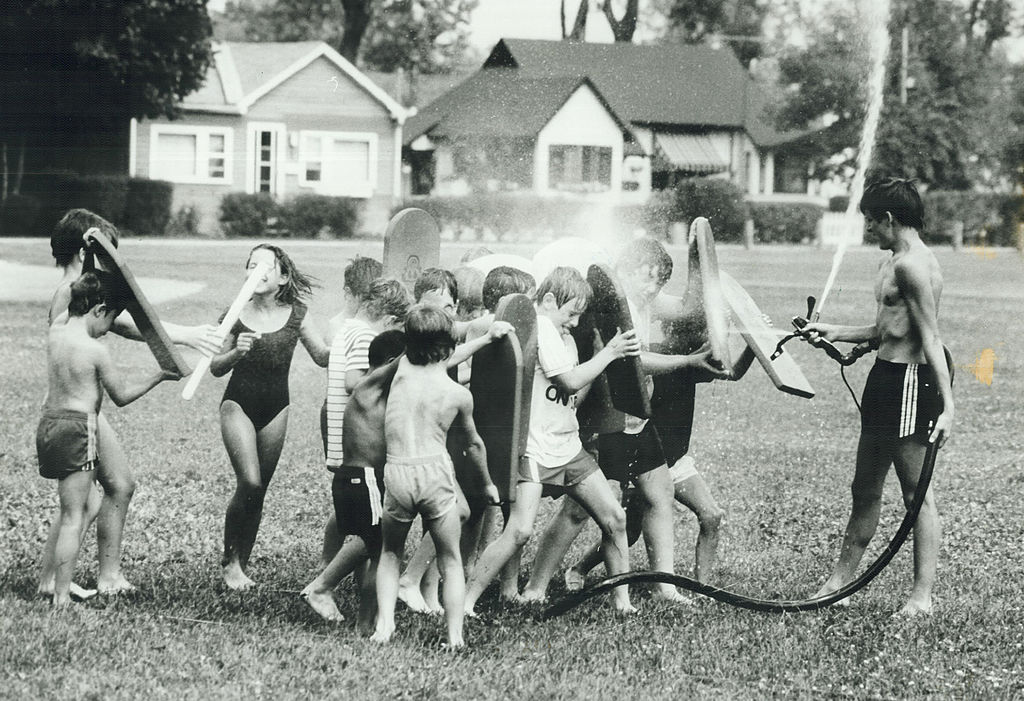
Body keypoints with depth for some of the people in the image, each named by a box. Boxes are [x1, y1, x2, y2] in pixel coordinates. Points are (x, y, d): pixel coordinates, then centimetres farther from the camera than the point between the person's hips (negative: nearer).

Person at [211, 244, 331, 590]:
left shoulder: (295, 315, -1)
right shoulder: (236, 315, -4)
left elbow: (324, 357, 2)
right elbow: (215, 368, 2)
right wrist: (236, 352, -18)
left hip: (276, 407, 2)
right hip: (238, 404, -2)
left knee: (258, 490, 6)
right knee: (249, 483, -16)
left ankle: (241, 565, 19)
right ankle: (230, 561, 1)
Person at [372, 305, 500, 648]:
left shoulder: (402, 371, 6)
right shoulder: (459, 394, 4)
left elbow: (434, 361, 29)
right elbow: (473, 444, 20)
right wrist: (486, 483, 36)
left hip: (396, 472, 1)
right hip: (435, 472, -1)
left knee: (390, 552, 22)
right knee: (450, 560, 14)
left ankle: (384, 625, 7)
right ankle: (455, 635, 6)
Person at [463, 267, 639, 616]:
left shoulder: (563, 337, 17)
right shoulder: (539, 326, -11)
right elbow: (570, 380, -14)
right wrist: (609, 353, -5)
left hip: (568, 446, 9)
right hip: (534, 447, -9)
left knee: (614, 518, 4)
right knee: (520, 530, -20)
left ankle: (621, 598, 17)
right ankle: (465, 601, -11)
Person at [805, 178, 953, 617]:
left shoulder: (912, 265, -16)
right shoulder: (898, 261, 16)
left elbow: (931, 338, -21)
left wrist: (947, 406, -25)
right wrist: (835, 332, 21)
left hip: (910, 380, -11)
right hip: (886, 380, 11)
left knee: (916, 491, -5)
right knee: (865, 489, 17)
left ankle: (922, 595, -1)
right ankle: (841, 580, 26)